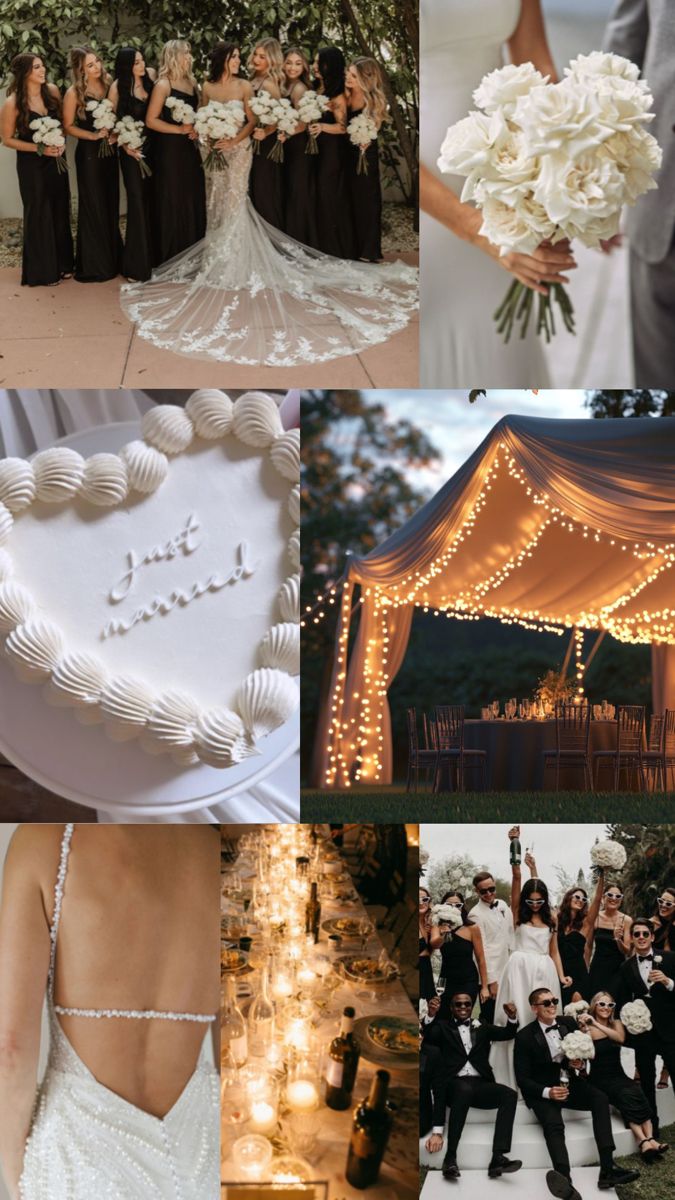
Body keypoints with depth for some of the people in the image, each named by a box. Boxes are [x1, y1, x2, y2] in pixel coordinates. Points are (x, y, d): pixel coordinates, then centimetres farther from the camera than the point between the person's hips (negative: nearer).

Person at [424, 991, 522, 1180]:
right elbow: (426, 1039, -3)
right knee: (464, 1089, -38)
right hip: (455, 1084, -4)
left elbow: (507, 1034, 16)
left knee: (510, 1094, -24)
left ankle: (498, 1158, -32)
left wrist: (512, 1018, -5)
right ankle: (450, 1157, -35)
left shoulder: (481, 1026, 24)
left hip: (480, 1084, 4)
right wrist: (431, 1016, -20)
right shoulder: (443, 1026, 15)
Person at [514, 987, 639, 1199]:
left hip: (568, 1082, 5)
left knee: (600, 1099, -23)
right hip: (542, 1090, -5)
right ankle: (566, 1182, -54)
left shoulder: (568, 1023, 4)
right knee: (554, 1124, -33)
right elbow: (522, 1078, -7)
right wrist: (547, 1092, -24)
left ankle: (607, 1169, -28)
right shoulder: (525, 1036, -8)